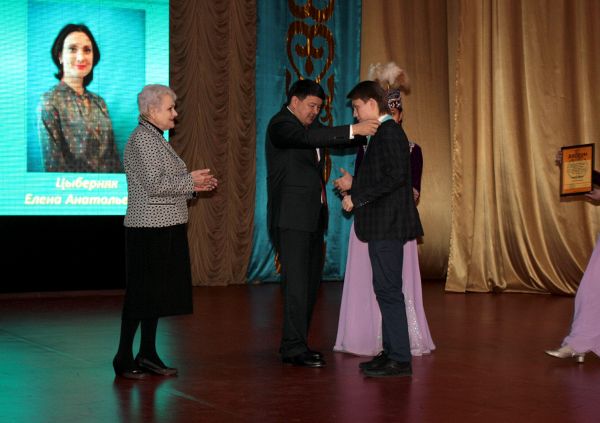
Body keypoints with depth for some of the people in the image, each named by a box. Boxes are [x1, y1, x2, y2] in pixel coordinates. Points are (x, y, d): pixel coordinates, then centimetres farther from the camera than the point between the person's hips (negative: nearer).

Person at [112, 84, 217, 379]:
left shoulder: (156, 138, 17)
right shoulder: (142, 138, -13)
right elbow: (153, 185, -21)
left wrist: (194, 186, 8)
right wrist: (189, 181, -11)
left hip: (166, 227, 10)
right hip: (149, 229, -10)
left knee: (157, 292, 12)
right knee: (141, 293, -4)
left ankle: (148, 354, 20)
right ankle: (124, 358, 4)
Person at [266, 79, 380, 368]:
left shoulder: (310, 124, 18)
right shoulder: (281, 124, -11)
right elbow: (308, 138, -28)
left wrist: (363, 131, -6)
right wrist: (353, 129, -35)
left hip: (312, 217, 9)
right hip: (292, 217, -9)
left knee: (310, 282, 10)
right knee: (297, 283, -9)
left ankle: (295, 343, 18)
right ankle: (293, 347, -5)